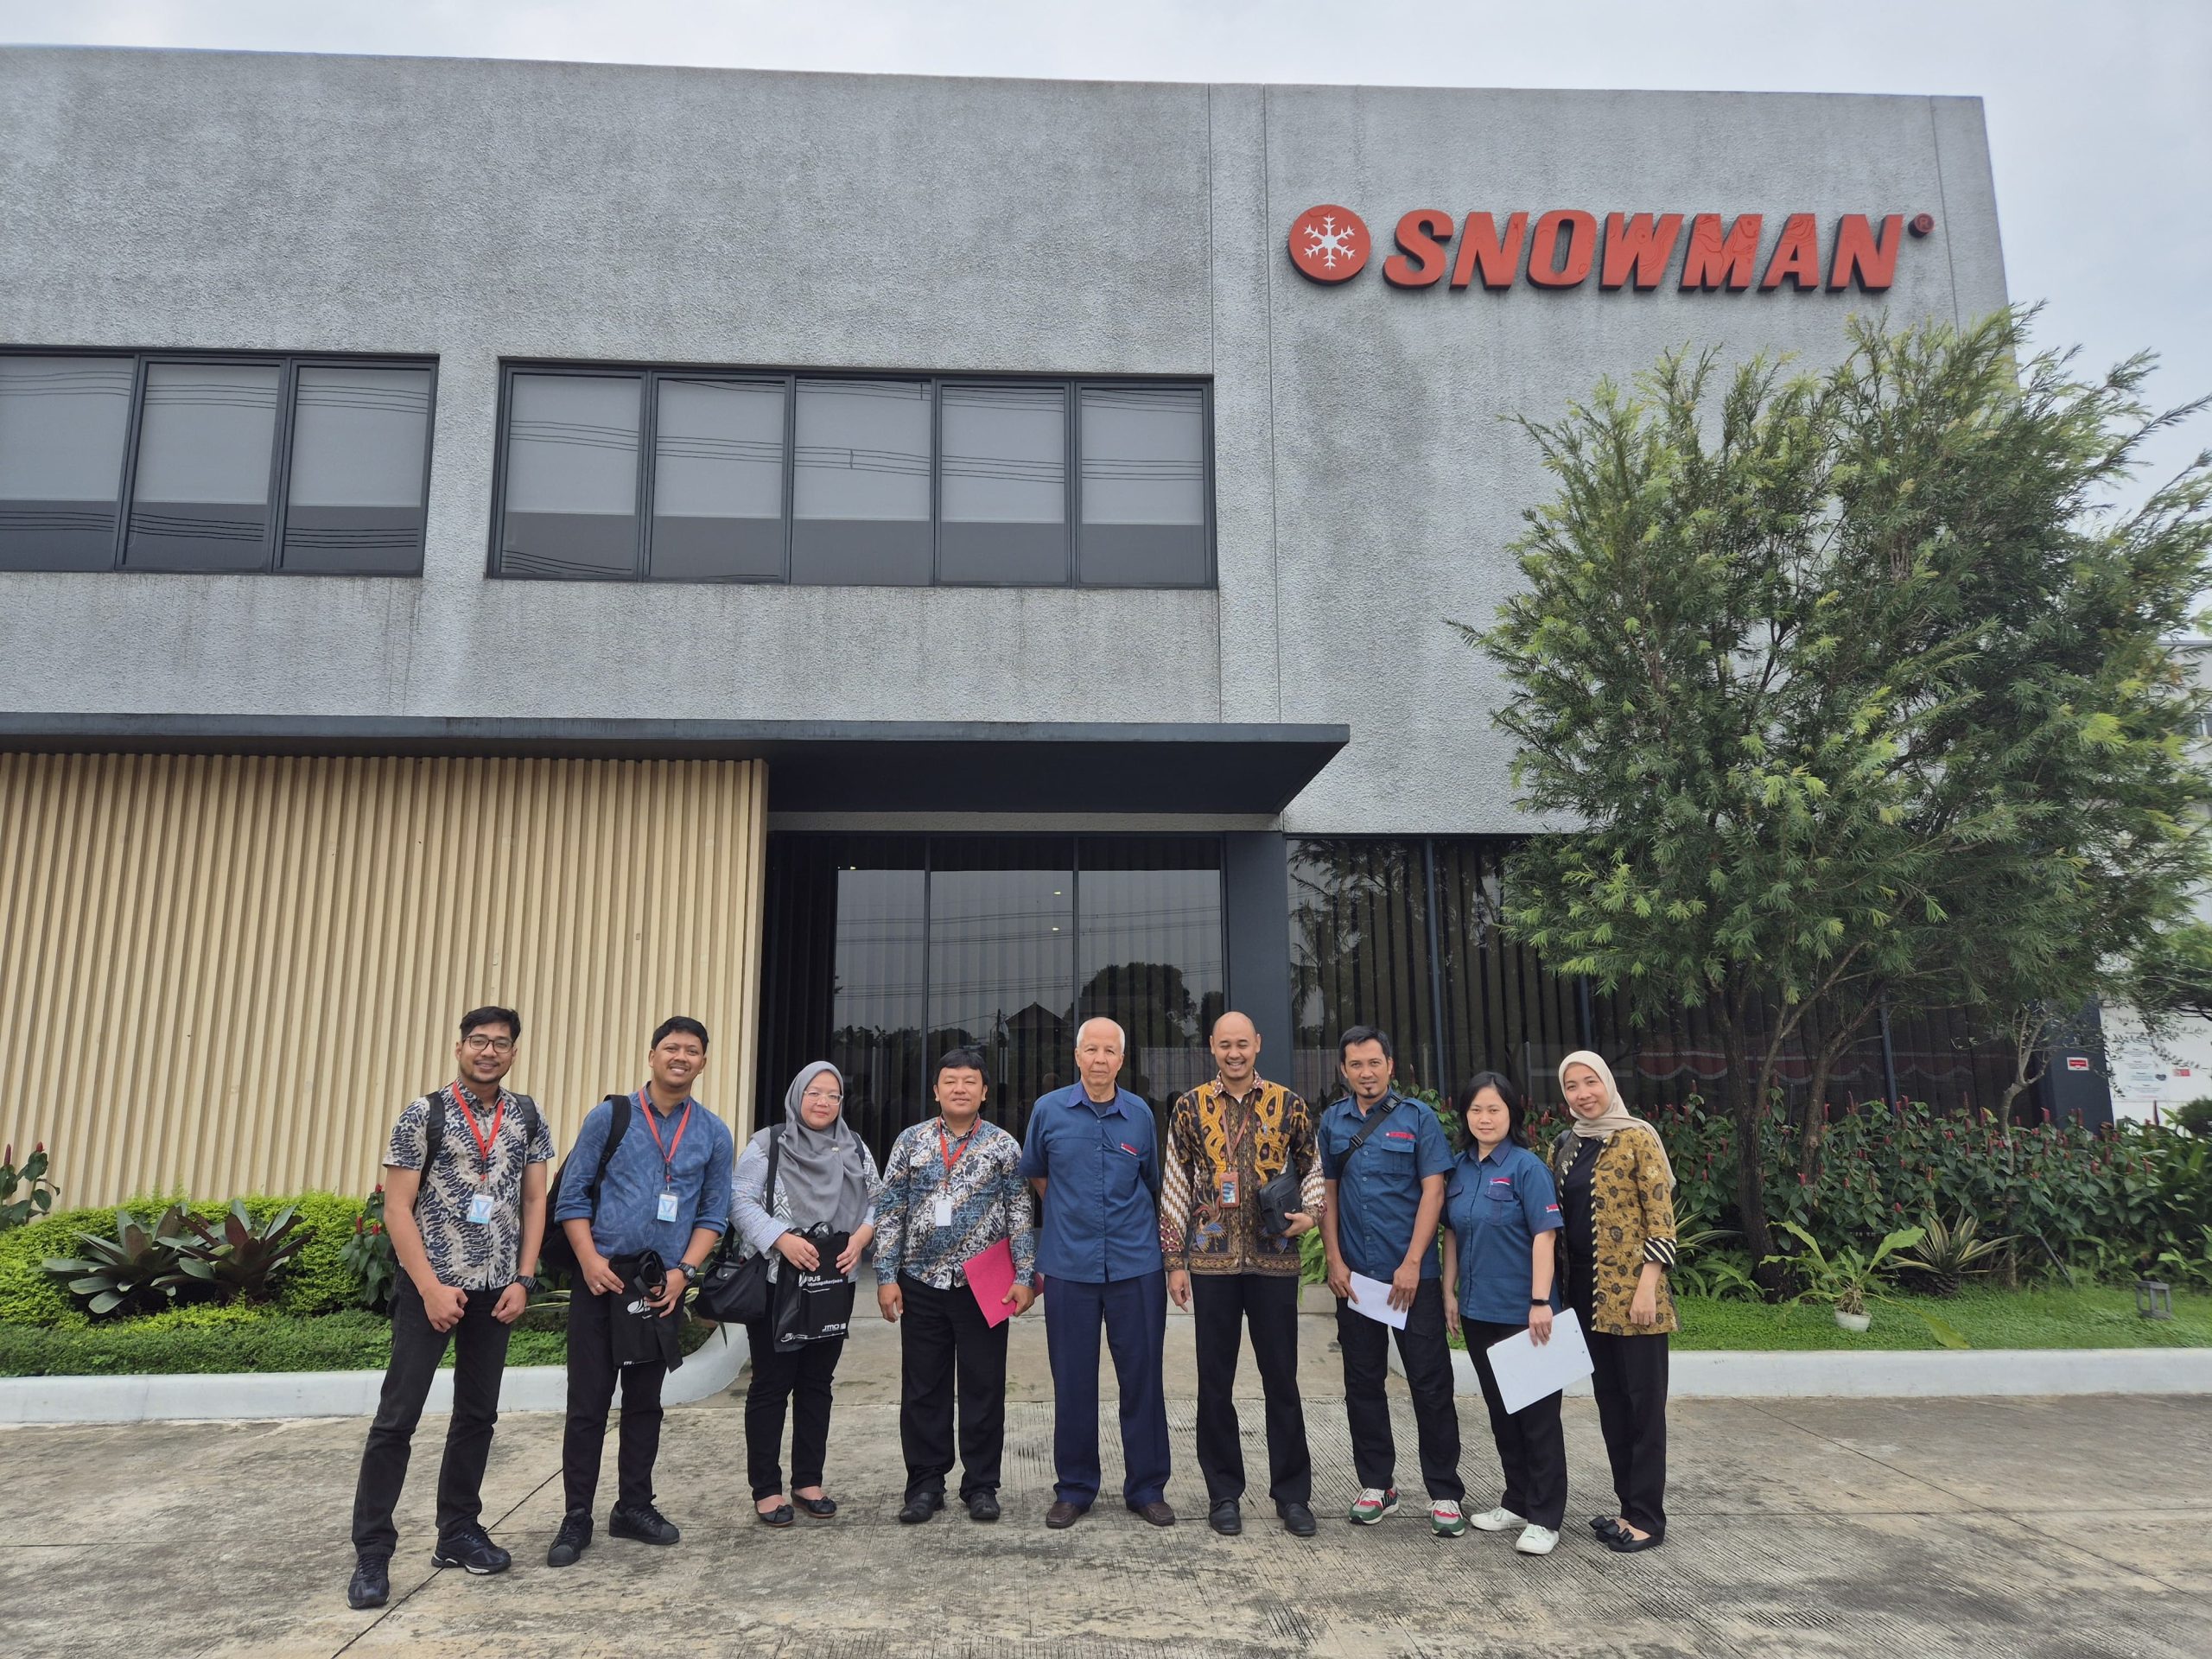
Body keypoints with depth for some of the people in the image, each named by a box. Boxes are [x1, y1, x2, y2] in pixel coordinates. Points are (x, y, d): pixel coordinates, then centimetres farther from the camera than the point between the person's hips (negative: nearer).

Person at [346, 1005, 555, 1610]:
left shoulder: (527, 1117, 5)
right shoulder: (424, 1114, -7)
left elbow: (533, 1201, 8)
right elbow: (396, 1208, -8)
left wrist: (523, 1280, -1)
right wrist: (431, 1288, -13)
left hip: (495, 1290, 4)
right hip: (429, 1286, -4)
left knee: (478, 1414, 12)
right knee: (397, 1417, -2)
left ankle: (458, 1532, 25)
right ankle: (371, 1553, 9)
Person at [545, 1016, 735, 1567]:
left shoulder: (714, 1134, 6)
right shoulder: (609, 1117, 1)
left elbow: (713, 1214, 7)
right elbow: (572, 1197, 0)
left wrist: (684, 1270, -6)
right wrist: (589, 1259, -11)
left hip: (662, 1285, 2)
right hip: (601, 1277, -2)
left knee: (645, 1400, 12)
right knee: (588, 1400, 2)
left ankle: (634, 1506, 26)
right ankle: (577, 1519, 13)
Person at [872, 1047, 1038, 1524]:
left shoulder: (1004, 1145, 2)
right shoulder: (911, 1141, 4)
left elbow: (1020, 1215, 2)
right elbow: (889, 1211, 4)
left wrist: (1024, 1276, -4)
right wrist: (886, 1276, -2)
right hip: (922, 1285, 1)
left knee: (984, 1388, 5)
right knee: (923, 1389, 8)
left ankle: (981, 1485, 18)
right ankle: (925, 1484, 20)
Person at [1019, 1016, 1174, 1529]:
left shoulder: (1140, 1114, 3)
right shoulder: (1049, 1110, 1)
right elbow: (1034, 1174, 16)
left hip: (1137, 1265, 1)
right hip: (1069, 1267, 0)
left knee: (1142, 1376, 5)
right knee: (1073, 1380, 6)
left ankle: (1147, 1488, 19)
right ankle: (1074, 1489, 21)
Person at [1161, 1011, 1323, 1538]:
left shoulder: (1288, 1104, 3)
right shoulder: (1190, 1108, 3)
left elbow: (1312, 1165, 12)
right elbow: (1175, 1186, 4)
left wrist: (1311, 1212, -8)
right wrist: (1174, 1261, 1)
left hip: (1274, 1259, 0)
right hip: (1211, 1260, 0)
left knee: (1282, 1377, 7)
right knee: (1215, 1380, 7)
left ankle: (1292, 1493, 20)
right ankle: (1224, 1493, 21)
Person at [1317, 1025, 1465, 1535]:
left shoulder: (1417, 1117, -3)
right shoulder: (1332, 1121, 7)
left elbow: (1433, 1191, -7)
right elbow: (1328, 1193, 9)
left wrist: (1412, 1264, -12)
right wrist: (1335, 1261, 1)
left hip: (1413, 1273, -3)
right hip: (1354, 1275, 3)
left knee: (1431, 1382, 1)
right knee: (1363, 1382, 9)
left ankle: (1444, 1494, 11)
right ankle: (1377, 1485, 22)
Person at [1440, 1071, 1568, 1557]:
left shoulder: (1526, 1167, -11)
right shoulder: (1460, 1168, 7)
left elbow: (1544, 1236, -15)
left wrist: (1541, 1302, -19)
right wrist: (1450, 1292, 9)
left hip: (1522, 1312, -6)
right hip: (1478, 1311, 6)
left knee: (1536, 1413, 3)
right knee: (1500, 1409, 16)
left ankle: (1544, 1518, 12)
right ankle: (1516, 1501, 29)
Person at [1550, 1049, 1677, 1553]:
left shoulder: (1636, 1137, -7)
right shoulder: (1565, 1148, 11)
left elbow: (1661, 1217, -10)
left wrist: (1647, 1286, -16)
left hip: (1631, 1293, -6)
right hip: (1588, 1293, 6)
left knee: (1643, 1402, 0)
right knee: (1609, 1400, 12)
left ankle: (1647, 1517, 8)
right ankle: (1629, 1505, 22)